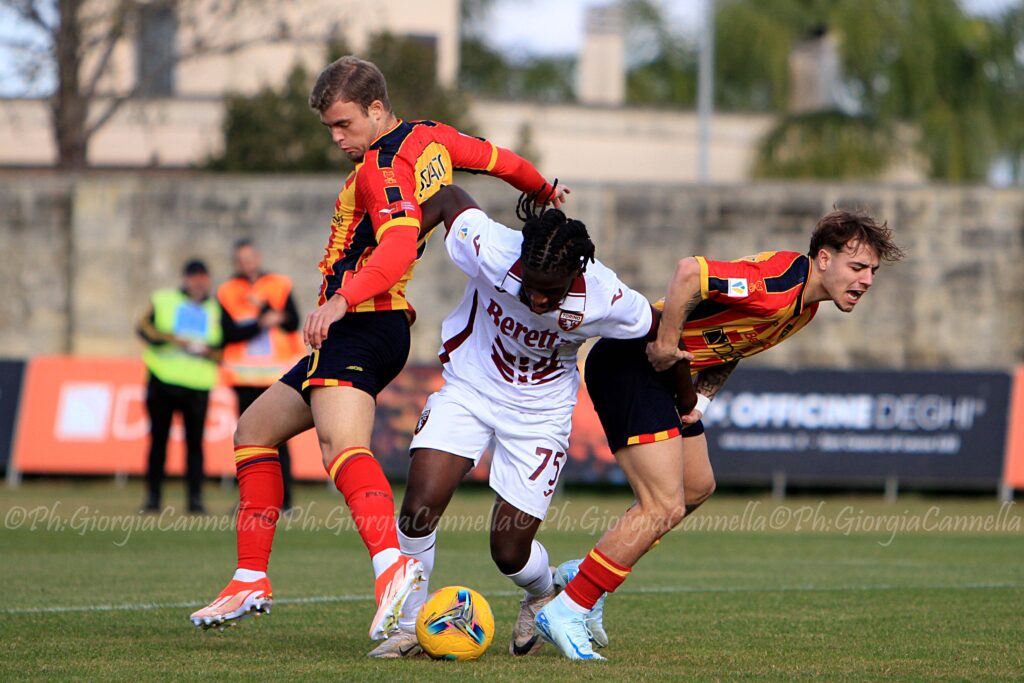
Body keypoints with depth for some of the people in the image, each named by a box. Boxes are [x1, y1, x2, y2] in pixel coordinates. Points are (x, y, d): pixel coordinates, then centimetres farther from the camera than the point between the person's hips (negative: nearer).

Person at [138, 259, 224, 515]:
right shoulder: (163, 300, 10)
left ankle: (195, 498, -3)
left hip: (198, 386, 0)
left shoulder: (216, 310, 14)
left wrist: (206, 350, -10)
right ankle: (153, 496, 7)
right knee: (158, 438, 2)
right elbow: (144, 327, -3)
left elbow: (223, 353, 11)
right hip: (162, 380, 0)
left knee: (195, 441, -5)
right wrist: (173, 340, -14)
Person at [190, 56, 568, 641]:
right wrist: (543, 189, 48)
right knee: (254, 432, 18)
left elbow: (399, 244, -29)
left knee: (341, 442, -35)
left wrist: (343, 299, -41)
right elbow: (498, 159, 28)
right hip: (354, 334, 11)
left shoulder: (384, 166, -14)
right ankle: (251, 580, 17)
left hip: (362, 324, -11)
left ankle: (391, 562, -56)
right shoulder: (430, 139, 14)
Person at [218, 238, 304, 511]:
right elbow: (229, 333, -5)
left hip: (277, 375, -1)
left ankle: (283, 498, -4)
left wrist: (262, 306, -16)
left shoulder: (279, 286, 5)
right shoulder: (227, 292, 5)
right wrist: (262, 324, -13)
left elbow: (293, 323, -6)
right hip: (244, 376, 1)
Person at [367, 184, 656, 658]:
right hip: (469, 387, 1)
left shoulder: (605, 300, -28)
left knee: (510, 552, -1)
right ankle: (409, 627, 2)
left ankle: (542, 597, 37)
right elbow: (448, 197, -11)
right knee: (420, 506, -19)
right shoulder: (490, 250, -29)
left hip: (540, 412, -1)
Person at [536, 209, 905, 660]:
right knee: (664, 508, -14)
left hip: (662, 371, 11)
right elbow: (690, 271, -35)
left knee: (697, 487, 21)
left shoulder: (805, 302, 9)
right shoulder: (780, 283, -24)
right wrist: (665, 344, -27)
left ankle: (584, 576, 28)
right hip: (630, 365, -11)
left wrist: (701, 397, 5)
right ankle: (564, 611, -8)